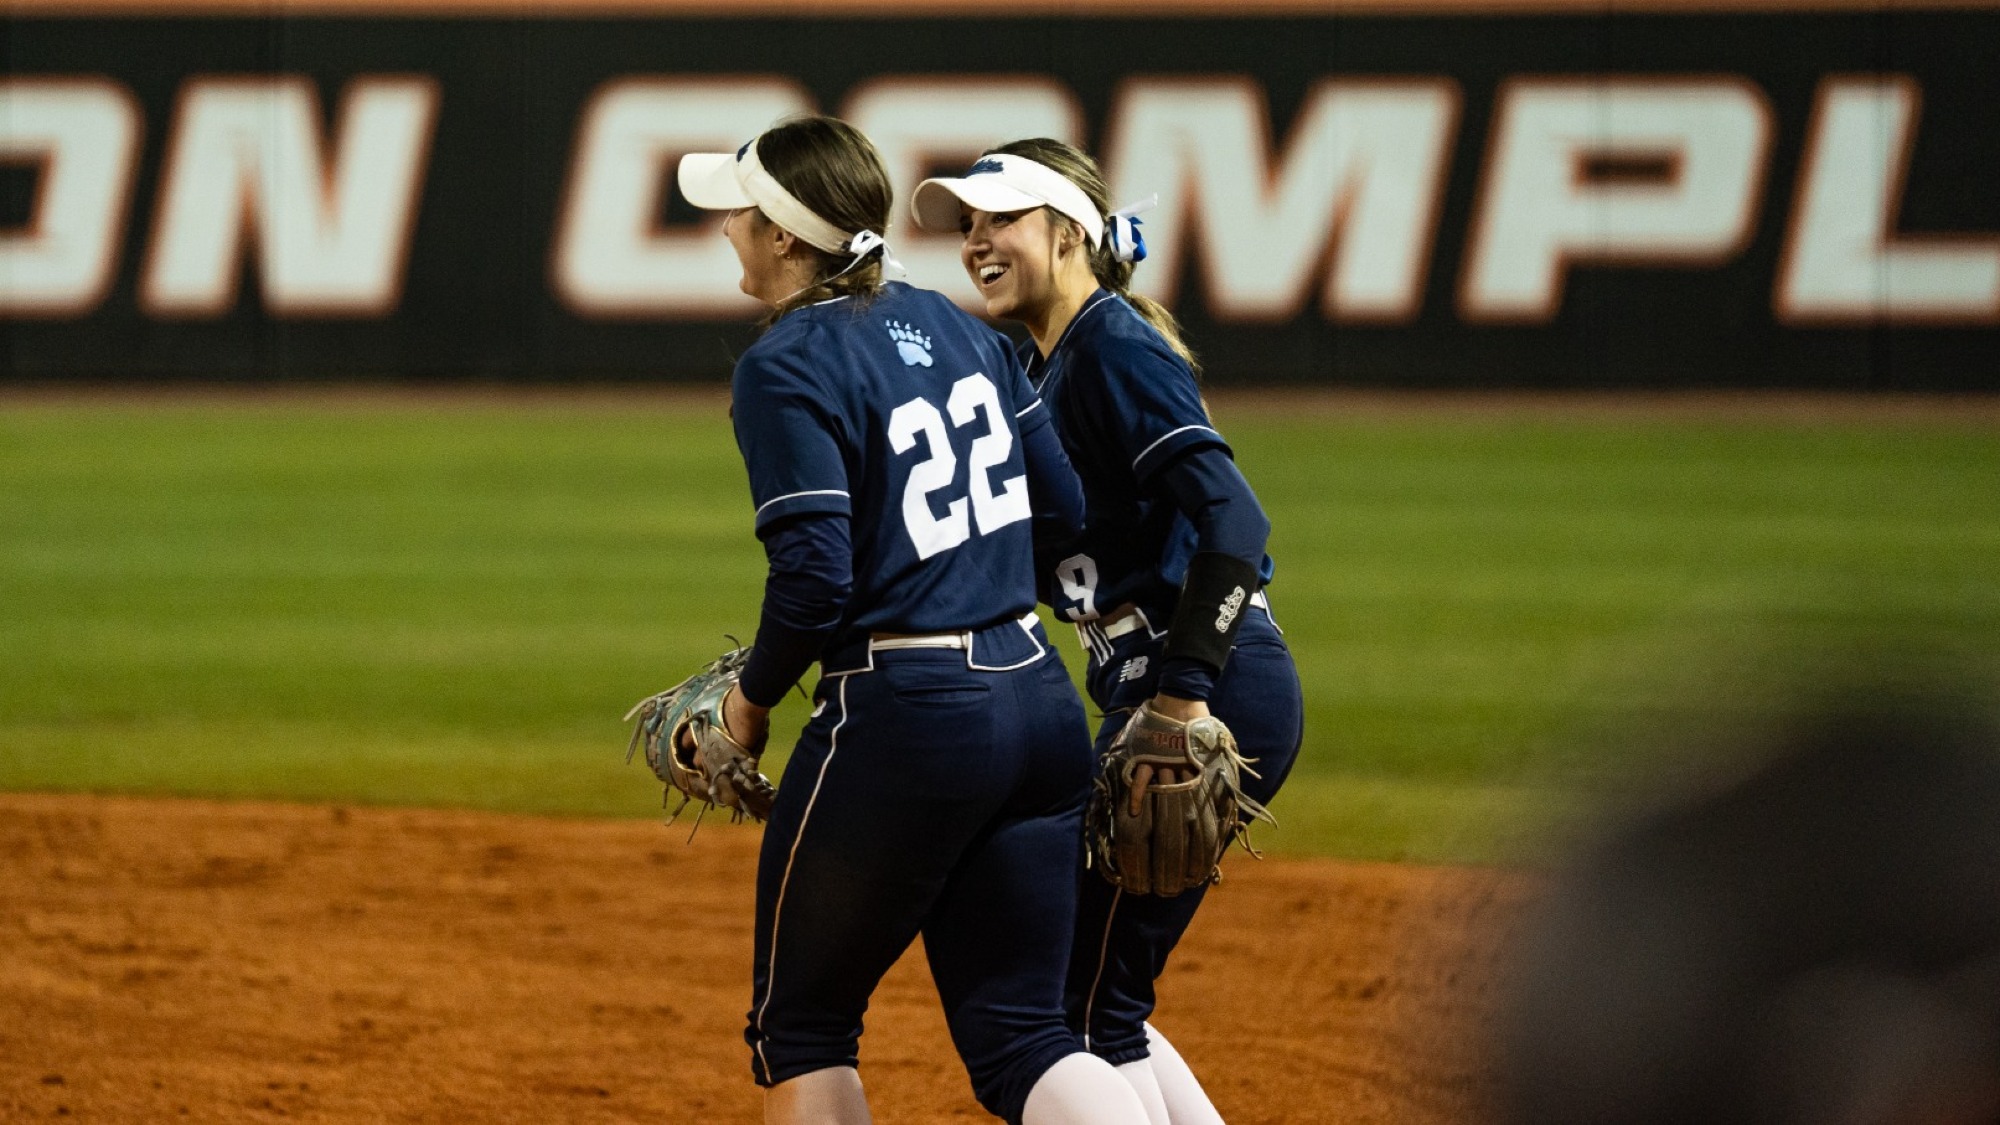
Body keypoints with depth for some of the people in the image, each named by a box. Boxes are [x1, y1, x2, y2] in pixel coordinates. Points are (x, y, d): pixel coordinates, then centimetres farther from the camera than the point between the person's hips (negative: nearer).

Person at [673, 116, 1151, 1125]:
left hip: (901, 720, -7)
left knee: (800, 1029, 12)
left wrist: (755, 696, -2)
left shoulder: (785, 368, -12)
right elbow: (1063, 508, 14)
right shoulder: (949, 325, 11)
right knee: (1017, 1035, 6)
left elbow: (814, 576, -19)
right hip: (1039, 696, 7)